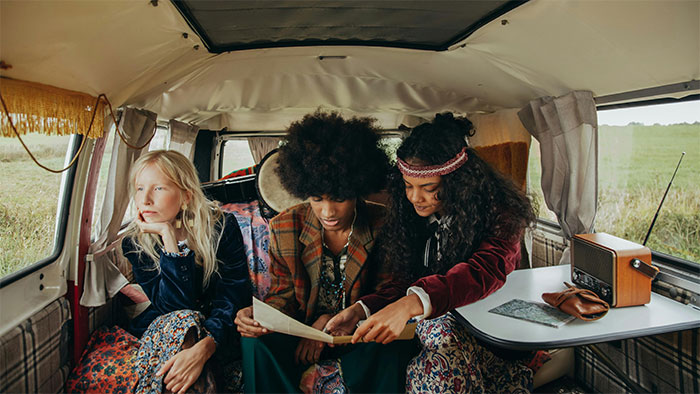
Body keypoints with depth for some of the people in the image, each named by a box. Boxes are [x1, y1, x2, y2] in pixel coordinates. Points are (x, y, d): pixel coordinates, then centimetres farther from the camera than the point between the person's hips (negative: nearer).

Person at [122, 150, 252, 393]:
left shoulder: (221, 227, -13)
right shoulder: (134, 243, -8)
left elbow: (235, 296, -18)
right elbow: (175, 306, -20)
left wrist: (203, 348, -36)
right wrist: (168, 236, -27)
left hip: (216, 332, -1)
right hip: (161, 329, 1)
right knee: (183, 320, -32)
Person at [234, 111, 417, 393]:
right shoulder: (284, 227, -4)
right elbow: (283, 294, 4)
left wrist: (330, 321, -18)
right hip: (301, 336, 2)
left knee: (394, 345, -33)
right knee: (255, 341, -27)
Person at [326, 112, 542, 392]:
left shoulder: (499, 213, -11)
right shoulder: (411, 215, 5)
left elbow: (487, 270, -30)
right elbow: (411, 281, 6)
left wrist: (413, 303, -46)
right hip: (430, 319, 4)